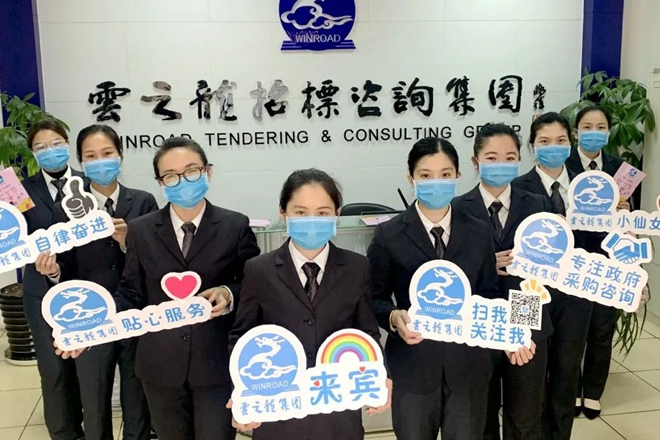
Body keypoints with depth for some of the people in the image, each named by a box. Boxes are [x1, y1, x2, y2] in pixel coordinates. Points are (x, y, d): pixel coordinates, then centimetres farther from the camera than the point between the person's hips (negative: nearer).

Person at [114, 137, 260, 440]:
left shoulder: (236, 226, -3)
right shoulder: (140, 231, 1)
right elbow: (131, 294, 2)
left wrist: (229, 294, -19)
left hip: (218, 364, -2)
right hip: (161, 365, 2)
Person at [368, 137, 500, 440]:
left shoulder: (479, 233, 3)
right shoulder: (389, 235, -6)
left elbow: (489, 294, 6)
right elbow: (375, 299, -2)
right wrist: (394, 316, -22)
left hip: (468, 365, 2)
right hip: (413, 367, -2)